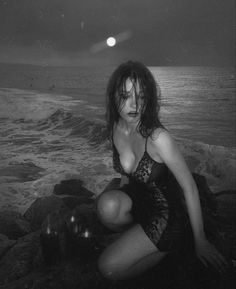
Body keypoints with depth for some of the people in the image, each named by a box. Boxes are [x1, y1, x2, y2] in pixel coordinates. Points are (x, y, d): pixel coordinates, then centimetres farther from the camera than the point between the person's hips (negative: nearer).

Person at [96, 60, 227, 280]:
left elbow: (189, 187, -19)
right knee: (107, 203, -30)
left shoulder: (158, 137, -28)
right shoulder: (116, 128, -8)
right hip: (137, 200, 5)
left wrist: (200, 242, -11)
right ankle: (132, 238, 3)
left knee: (110, 269, -16)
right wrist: (119, 201, 18)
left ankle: (164, 249, 9)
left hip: (166, 214, -5)